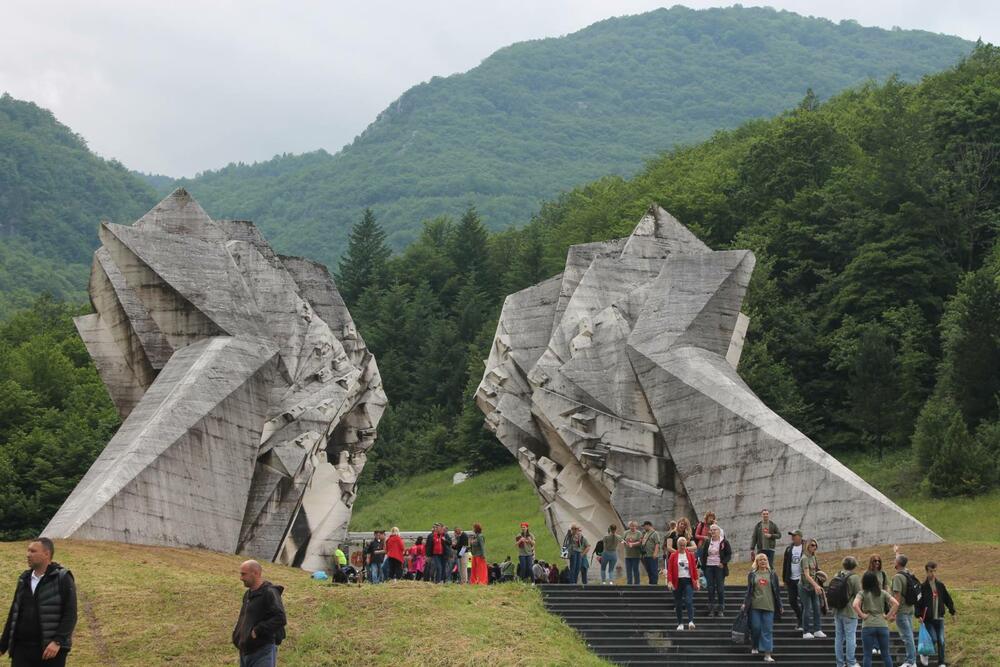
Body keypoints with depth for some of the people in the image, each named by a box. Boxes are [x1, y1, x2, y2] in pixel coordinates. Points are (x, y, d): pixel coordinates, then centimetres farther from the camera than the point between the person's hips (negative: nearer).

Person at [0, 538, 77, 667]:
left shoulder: (63, 579, -6)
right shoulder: (24, 579, 13)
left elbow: (70, 615, -12)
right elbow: (14, 614, 18)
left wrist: (57, 641, -22)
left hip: (51, 650, -5)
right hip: (22, 648, 5)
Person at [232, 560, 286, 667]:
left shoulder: (269, 593, -13)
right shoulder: (248, 595, 16)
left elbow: (280, 618, -22)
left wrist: (257, 631, -21)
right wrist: (237, 633, 11)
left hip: (263, 650, -9)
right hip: (246, 650, 9)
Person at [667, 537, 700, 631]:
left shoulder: (690, 555, 7)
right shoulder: (673, 556, 3)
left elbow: (695, 569, 8)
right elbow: (669, 570, -1)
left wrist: (696, 581, 4)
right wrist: (670, 581, -12)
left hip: (688, 581, 0)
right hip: (677, 582, 0)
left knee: (689, 601, -15)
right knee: (678, 603, 5)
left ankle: (691, 621, -23)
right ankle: (680, 623, 14)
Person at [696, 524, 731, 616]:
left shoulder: (724, 542, -1)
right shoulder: (707, 542, 11)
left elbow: (729, 554, -1)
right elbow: (703, 554, 15)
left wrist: (723, 563, -14)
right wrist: (702, 564, 3)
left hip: (719, 568, -4)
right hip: (709, 567, 4)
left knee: (720, 588, -3)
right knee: (710, 588, 3)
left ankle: (721, 609, 4)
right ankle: (711, 609, 8)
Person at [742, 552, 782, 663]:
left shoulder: (772, 575, 9)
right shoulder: (752, 574, 8)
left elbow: (776, 591, 11)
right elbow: (748, 590, 9)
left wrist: (779, 606, 10)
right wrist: (745, 603, 2)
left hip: (769, 606, 0)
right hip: (755, 605, 0)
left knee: (768, 630, -3)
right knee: (755, 628, 1)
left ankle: (767, 654, -3)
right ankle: (754, 647, 27)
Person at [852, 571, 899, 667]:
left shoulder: (862, 593, -2)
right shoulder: (883, 593, 6)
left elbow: (855, 605, -19)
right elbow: (896, 604, -2)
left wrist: (862, 615, -8)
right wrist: (888, 616, 2)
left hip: (868, 626, -3)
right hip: (882, 625, 3)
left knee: (867, 655, 3)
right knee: (885, 654, 13)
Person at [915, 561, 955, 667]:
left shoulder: (940, 585, 5)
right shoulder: (923, 586, -8)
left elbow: (947, 599, 14)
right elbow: (918, 602, -7)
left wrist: (952, 611, 14)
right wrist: (919, 615, -15)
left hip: (939, 618, 4)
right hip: (928, 619, -3)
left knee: (941, 641, 1)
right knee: (933, 639, -10)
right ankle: (925, 654, 18)